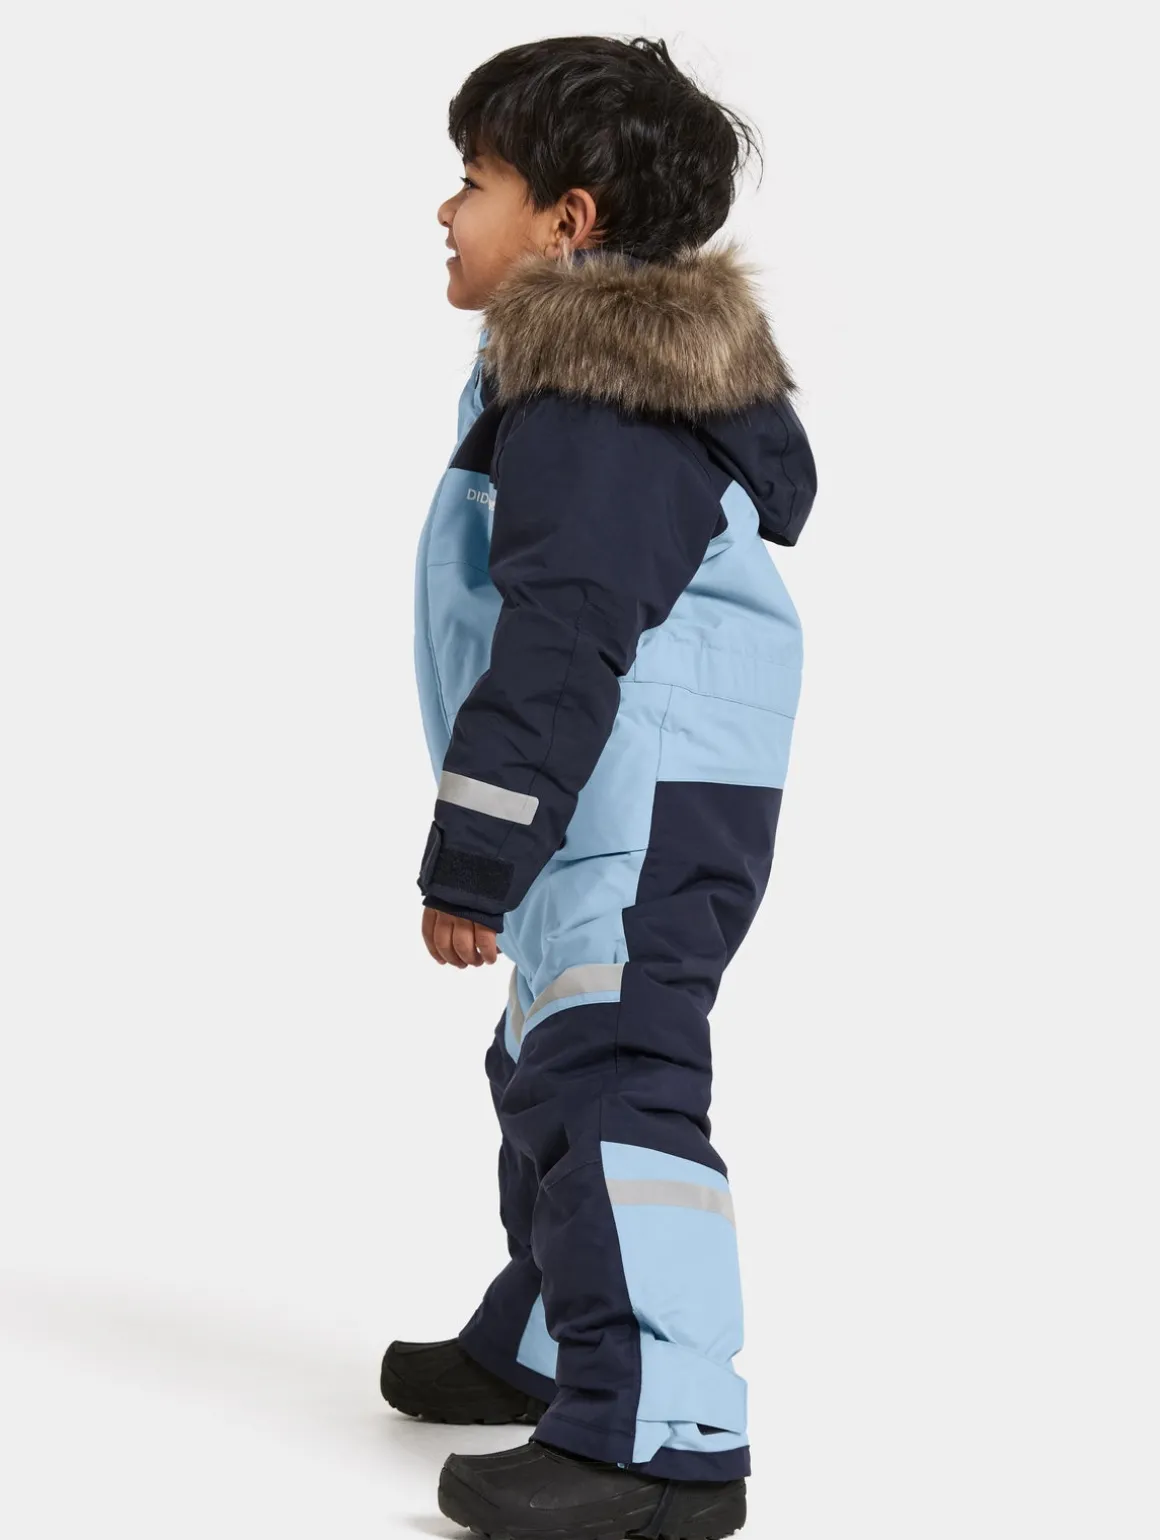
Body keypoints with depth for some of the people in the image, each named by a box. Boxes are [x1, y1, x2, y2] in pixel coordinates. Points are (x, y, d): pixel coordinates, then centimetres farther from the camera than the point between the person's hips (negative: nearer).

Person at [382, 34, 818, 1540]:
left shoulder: (584, 410, -18)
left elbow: (561, 646, -24)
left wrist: (473, 858, -20)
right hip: (618, 812, 12)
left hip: (646, 807, -12)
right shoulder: (652, 383, 17)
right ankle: (549, 1343, 40)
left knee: (612, 1076, -16)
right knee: (553, 1066, 23)